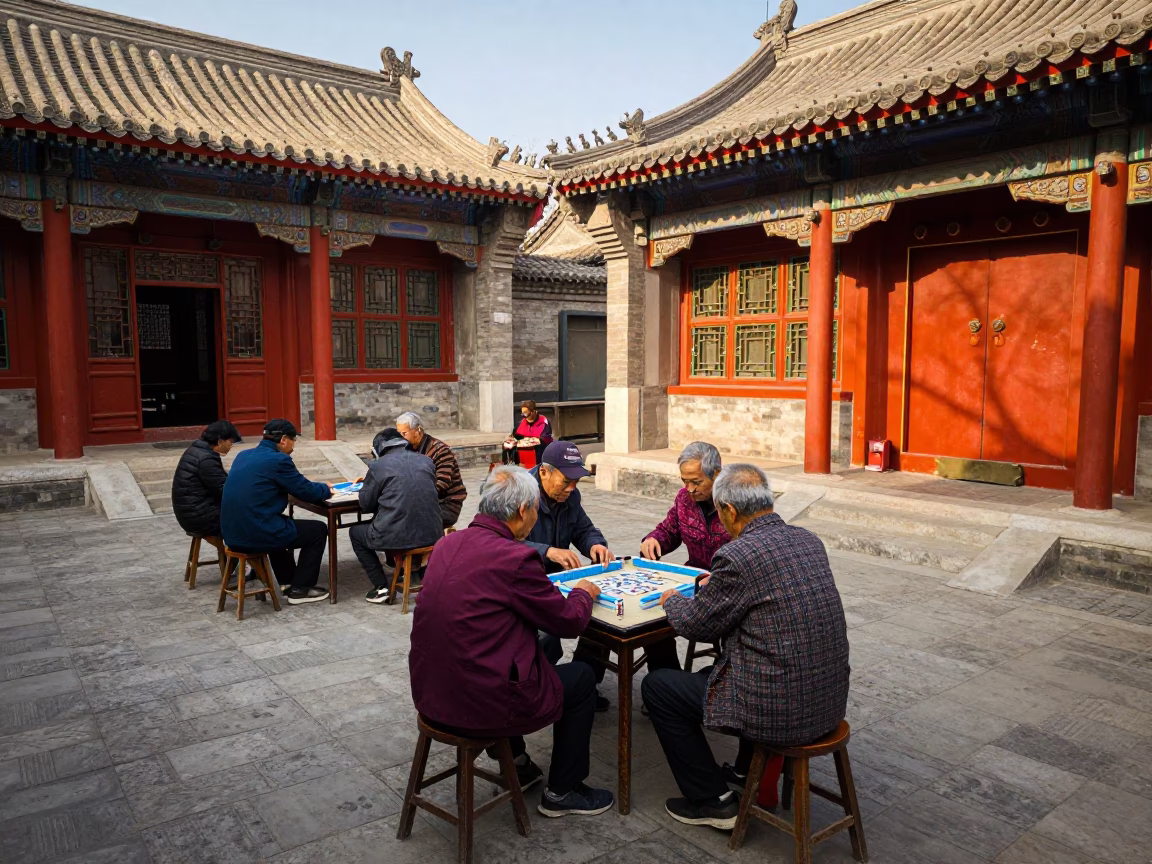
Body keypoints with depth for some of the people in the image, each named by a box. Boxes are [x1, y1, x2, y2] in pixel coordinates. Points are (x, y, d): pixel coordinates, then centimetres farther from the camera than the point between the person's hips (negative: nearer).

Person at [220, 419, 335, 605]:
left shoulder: (243, 455, 13)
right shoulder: (279, 460, -12)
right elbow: (307, 492, -5)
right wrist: (326, 489, 16)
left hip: (233, 534, 9)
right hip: (257, 534, -9)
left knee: (280, 523, 37)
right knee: (318, 530, 9)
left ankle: (287, 582, 37)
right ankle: (299, 589, 15)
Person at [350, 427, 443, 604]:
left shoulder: (378, 466, -4)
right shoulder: (426, 462, 9)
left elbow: (366, 505, 4)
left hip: (396, 537, -5)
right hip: (431, 534, 6)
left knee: (355, 532, 24)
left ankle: (381, 586, 14)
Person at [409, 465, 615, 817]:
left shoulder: (447, 544, 2)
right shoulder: (514, 557, -20)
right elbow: (569, 621, -9)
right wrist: (584, 592, 12)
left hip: (429, 693, 8)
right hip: (480, 706, -8)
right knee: (581, 678, 15)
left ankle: (516, 766, 45)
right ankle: (562, 791, 29)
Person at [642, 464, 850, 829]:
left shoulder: (736, 556, -20)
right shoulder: (809, 540, 3)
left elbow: (697, 625, -7)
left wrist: (672, 599, 13)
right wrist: (719, 584, 26)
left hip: (779, 712, -8)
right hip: (830, 700, 8)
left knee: (656, 685, 10)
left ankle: (713, 801, 19)